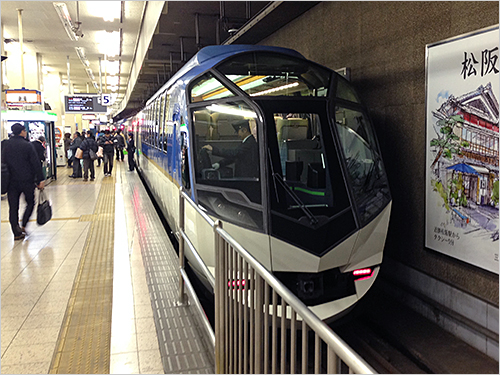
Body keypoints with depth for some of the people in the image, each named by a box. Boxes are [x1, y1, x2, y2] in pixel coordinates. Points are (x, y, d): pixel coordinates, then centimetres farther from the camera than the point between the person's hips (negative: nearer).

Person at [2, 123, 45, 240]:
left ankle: (17, 232, 6)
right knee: (30, 203, 14)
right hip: (27, 181, -3)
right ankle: (23, 226, 1)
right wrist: (40, 180, -4)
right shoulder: (28, 145, -8)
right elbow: (36, 164, -9)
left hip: (11, 181, 4)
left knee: (13, 207, 7)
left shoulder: (5, 145, 5)